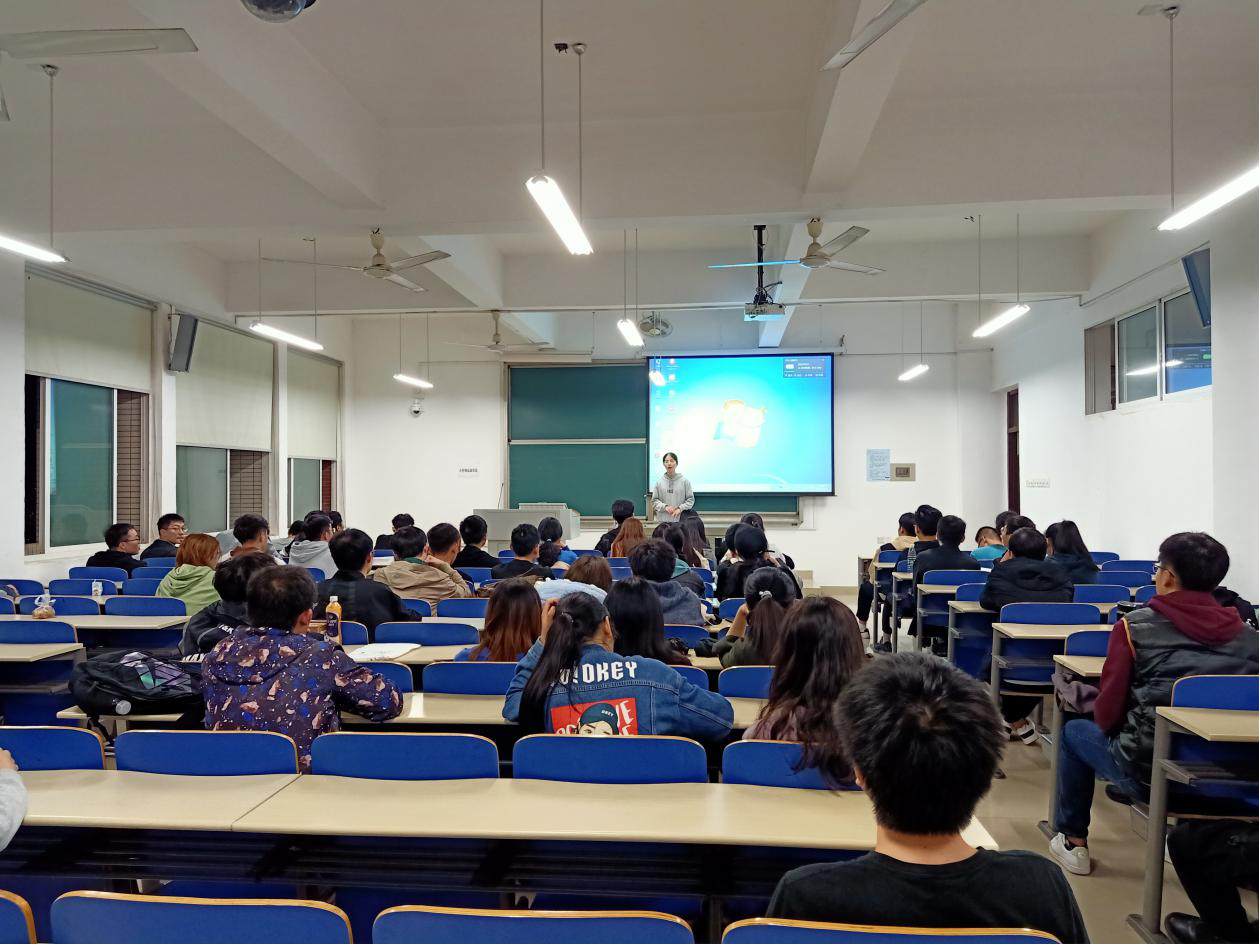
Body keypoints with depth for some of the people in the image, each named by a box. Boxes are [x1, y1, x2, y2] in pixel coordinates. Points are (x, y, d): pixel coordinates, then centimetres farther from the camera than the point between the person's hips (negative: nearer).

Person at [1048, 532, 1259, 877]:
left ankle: (1073, 842, 30)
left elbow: (1107, 715, -9)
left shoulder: (1135, 626, -8)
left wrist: (1117, 728, 14)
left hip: (1148, 772, -4)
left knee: (1073, 731, 25)